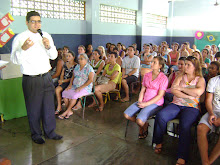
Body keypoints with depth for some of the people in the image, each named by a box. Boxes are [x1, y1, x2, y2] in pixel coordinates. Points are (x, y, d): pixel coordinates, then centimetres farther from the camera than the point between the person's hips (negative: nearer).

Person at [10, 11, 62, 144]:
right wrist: (23, 48, -28)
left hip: (46, 77, 4)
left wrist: (49, 46, -10)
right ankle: (36, 134, 27)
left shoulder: (46, 36, 9)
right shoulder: (20, 38, -5)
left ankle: (50, 132, 29)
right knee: (34, 108, 7)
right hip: (31, 79, -4)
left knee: (49, 106, 11)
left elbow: (54, 56, 10)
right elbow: (15, 60, -10)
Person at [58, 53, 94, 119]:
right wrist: (70, 84, 2)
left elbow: (90, 80, -15)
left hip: (85, 87, -7)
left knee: (74, 95, -30)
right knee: (64, 93, -15)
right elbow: (73, 76, 20)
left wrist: (81, 87, -20)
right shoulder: (77, 66, 14)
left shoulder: (89, 68, -7)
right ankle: (69, 111, -11)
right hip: (75, 86, 7)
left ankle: (66, 112, -15)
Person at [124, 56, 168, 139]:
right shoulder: (147, 75, 12)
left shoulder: (163, 78, -7)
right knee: (126, 114, -11)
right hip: (143, 101, 6)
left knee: (139, 120, -27)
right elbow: (143, 90, 13)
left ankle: (145, 125, 12)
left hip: (155, 103, -6)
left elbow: (160, 95, -11)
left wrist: (146, 104, -15)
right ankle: (142, 124, 15)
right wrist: (140, 101, -4)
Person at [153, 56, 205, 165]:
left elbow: (198, 92, -12)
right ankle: (158, 142, -5)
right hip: (176, 104, 3)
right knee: (160, 116, -24)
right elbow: (173, 90, 1)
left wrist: (181, 88, -4)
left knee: (185, 125, -32)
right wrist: (188, 96, -8)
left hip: (191, 108, -3)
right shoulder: (180, 77, 18)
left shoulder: (200, 79, 10)